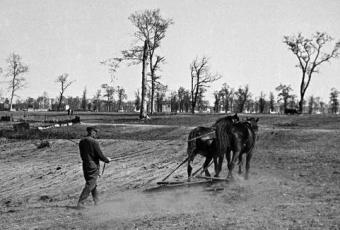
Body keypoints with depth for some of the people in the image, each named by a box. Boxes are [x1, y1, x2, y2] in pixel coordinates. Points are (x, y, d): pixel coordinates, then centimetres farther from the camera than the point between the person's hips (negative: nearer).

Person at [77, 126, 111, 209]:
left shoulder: (81, 142, 7)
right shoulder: (94, 142, -15)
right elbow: (100, 155, -13)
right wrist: (107, 160, 5)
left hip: (85, 166, 8)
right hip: (93, 166, -8)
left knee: (93, 184, 18)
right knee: (89, 186, -4)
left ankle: (96, 201, 25)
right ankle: (80, 203, -9)